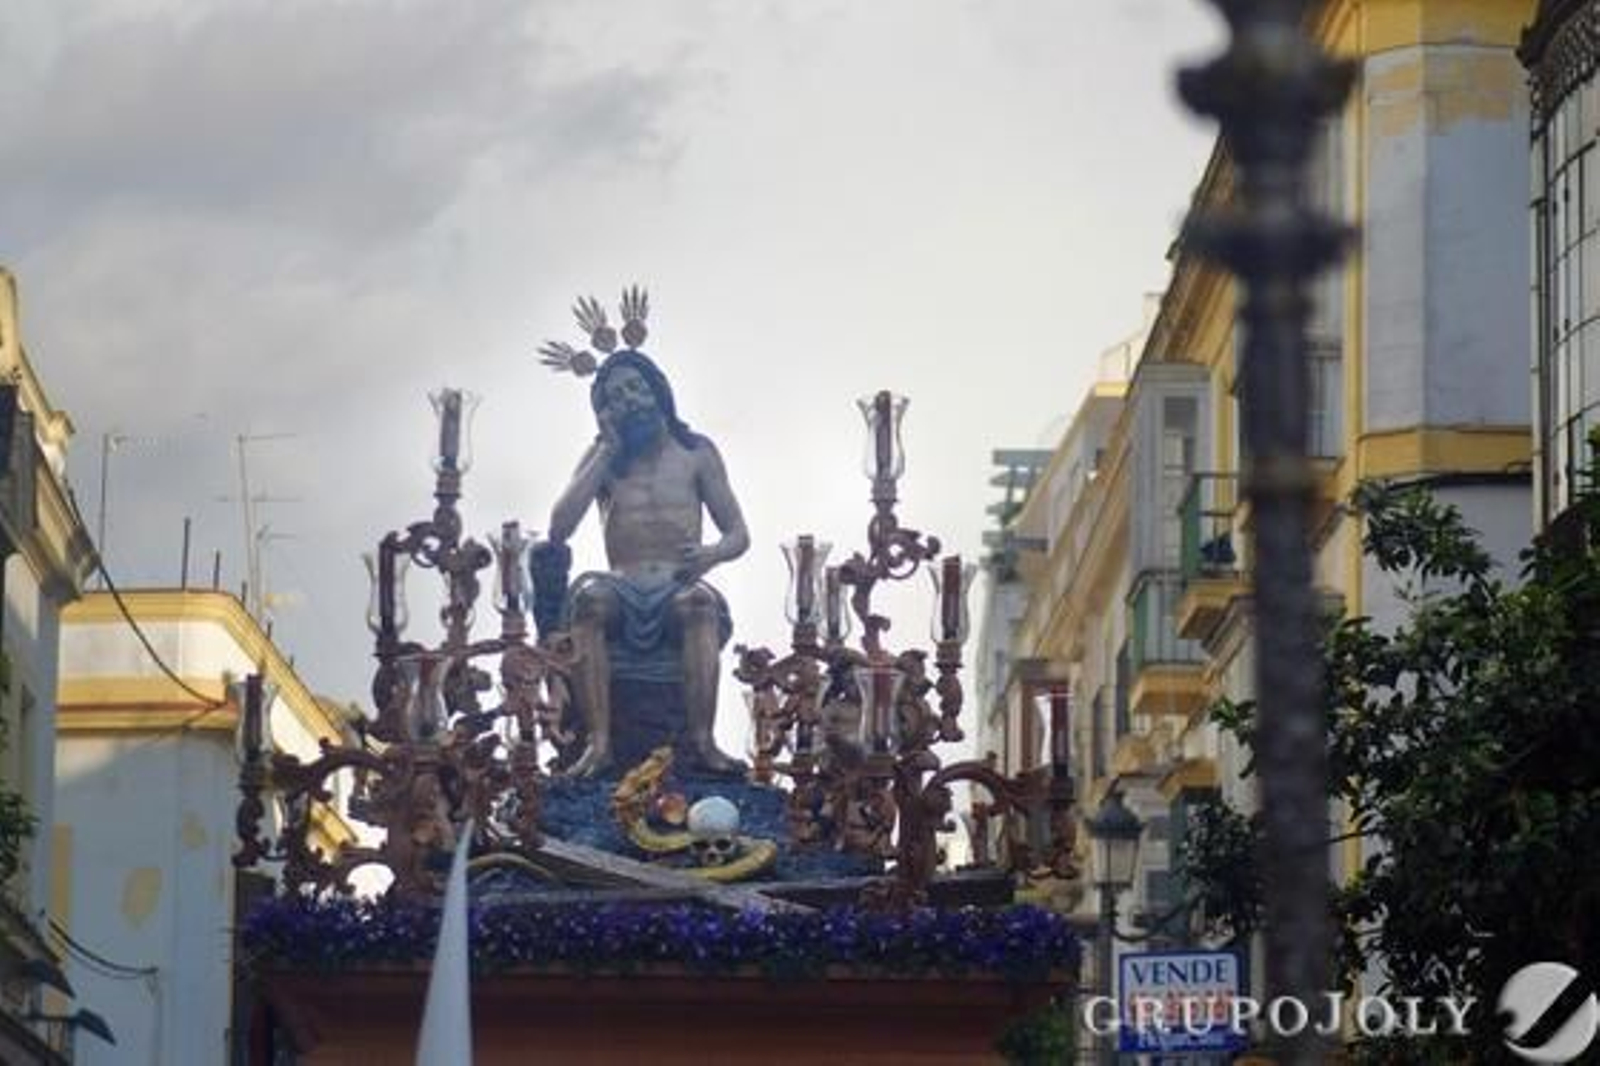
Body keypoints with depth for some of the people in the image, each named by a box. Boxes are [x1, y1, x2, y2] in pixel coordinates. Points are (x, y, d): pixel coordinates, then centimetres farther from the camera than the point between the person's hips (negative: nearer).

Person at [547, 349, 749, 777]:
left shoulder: (696, 452, 14)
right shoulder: (600, 456, 15)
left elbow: (738, 533, 11)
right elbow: (559, 529, -1)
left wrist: (712, 554, -15)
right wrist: (608, 451, 0)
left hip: (680, 588, 0)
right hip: (623, 591, 1)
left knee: (699, 603, -36)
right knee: (588, 595, -34)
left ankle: (701, 742, -47)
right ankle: (598, 744, -44)